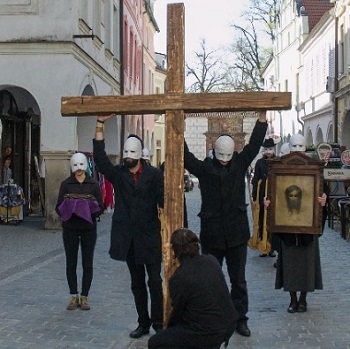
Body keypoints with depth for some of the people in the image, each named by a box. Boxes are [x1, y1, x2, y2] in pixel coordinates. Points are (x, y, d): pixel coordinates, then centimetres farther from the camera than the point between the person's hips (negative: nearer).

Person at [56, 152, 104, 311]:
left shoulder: (94, 184, 3)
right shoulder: (66, 184, 3)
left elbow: (100, 207, 2)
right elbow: (59, 207, 3)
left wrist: (90, 211, -17)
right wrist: (68, 210, -17)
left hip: (88, 228, 0)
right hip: (70, 228, 0)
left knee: (87, 264, 3)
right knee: (71, 263, 4)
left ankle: (84, 297, 12)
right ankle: (74, 296, 14)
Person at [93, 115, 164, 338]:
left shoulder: (154, 175, -3)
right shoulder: (118, 174, 4)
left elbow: (163, 202, -7)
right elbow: (100, 157, -10)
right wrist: (100, 125, -16)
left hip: (150, 236, -3)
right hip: (128, 237, 3)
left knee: (155, 281, -3)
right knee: (137, 283, 12)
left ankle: (159, 324, 5)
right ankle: (143, 323, 21)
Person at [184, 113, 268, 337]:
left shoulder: (240, 163, 4)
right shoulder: (204, 167, -1)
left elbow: (255, 143, -2)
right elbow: (185, 156, -11)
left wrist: (262, 117, -10)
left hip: (236, 233, 1)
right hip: (211, 234, -1)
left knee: (239, 280, 10)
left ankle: (240, 319, 20)